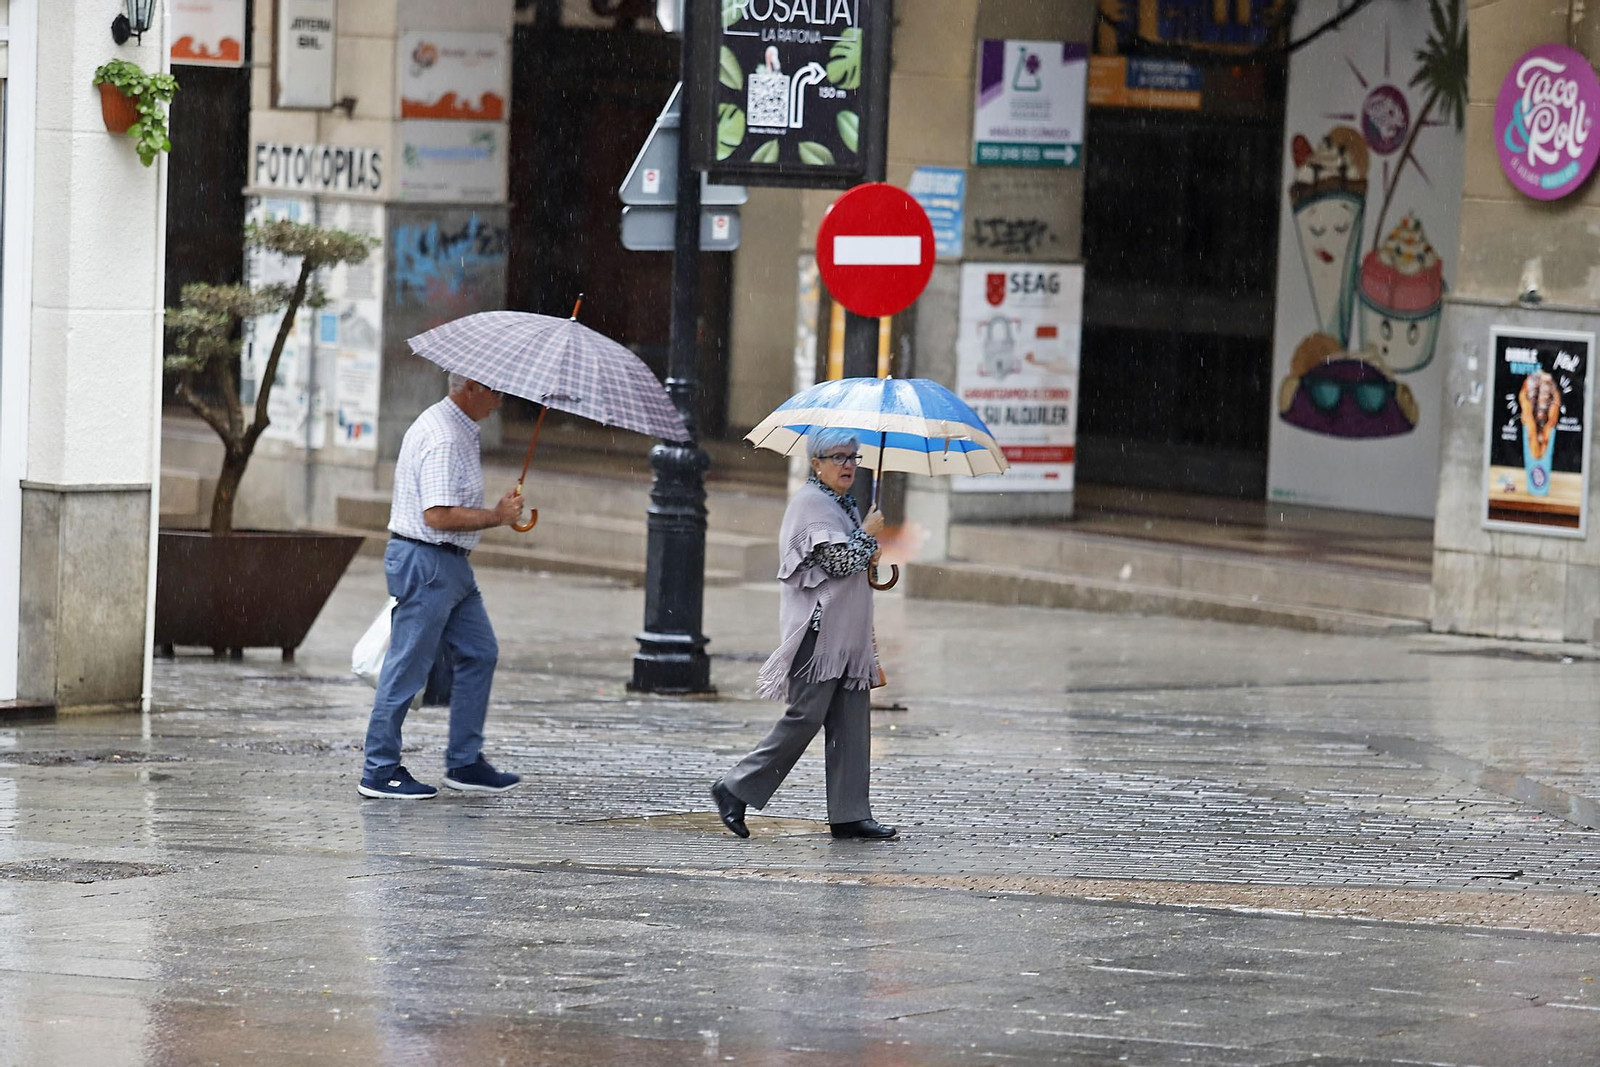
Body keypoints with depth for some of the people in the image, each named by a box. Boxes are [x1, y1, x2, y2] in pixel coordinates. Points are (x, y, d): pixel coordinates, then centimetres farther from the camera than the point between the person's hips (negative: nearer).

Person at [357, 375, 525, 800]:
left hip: (450, 564, 11)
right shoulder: (443, 439, -21)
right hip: (426, 562, -11)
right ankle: (380, 772, 2)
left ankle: (464, 762, 17)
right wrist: (498, 516, -18)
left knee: (479, 654, 12)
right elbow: (438, 515, -26)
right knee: (408, 668, -4)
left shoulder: (458, 429, 14)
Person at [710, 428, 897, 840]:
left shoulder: (843, 505, 21)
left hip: (848, 632, 10)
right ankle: (736, 789, -6)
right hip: (819, 629, -10)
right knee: (805, 717, -13)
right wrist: (869, 534, -3)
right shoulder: (813, 502, -10)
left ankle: (849, 814, 4)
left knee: (852, 724, 4)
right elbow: (839, 560, -19)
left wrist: (867, 558, 10)